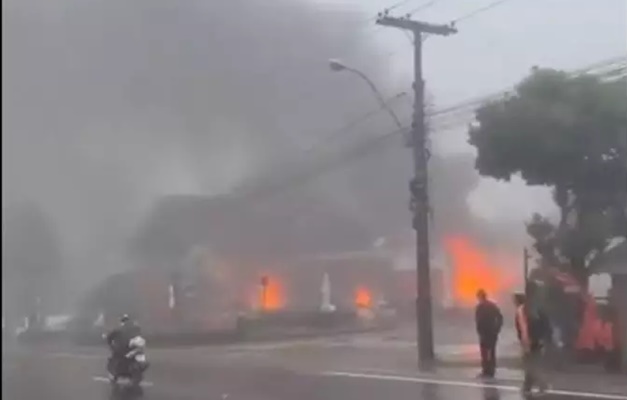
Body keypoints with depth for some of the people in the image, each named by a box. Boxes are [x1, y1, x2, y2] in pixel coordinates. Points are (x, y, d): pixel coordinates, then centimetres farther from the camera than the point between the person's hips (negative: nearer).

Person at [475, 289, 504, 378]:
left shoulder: (480, 307, -12)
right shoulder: (493, 305, 8)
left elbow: (478, 320, -18)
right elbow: (500, 317, 6)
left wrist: (479, 331, -10)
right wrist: (497, 328, 8)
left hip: (484, 332, -7)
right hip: (493, 332, 7)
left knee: (485, 352, -2)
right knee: (492, 352, 12)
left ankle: (486, 371, -3)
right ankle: (491, 371, 15)